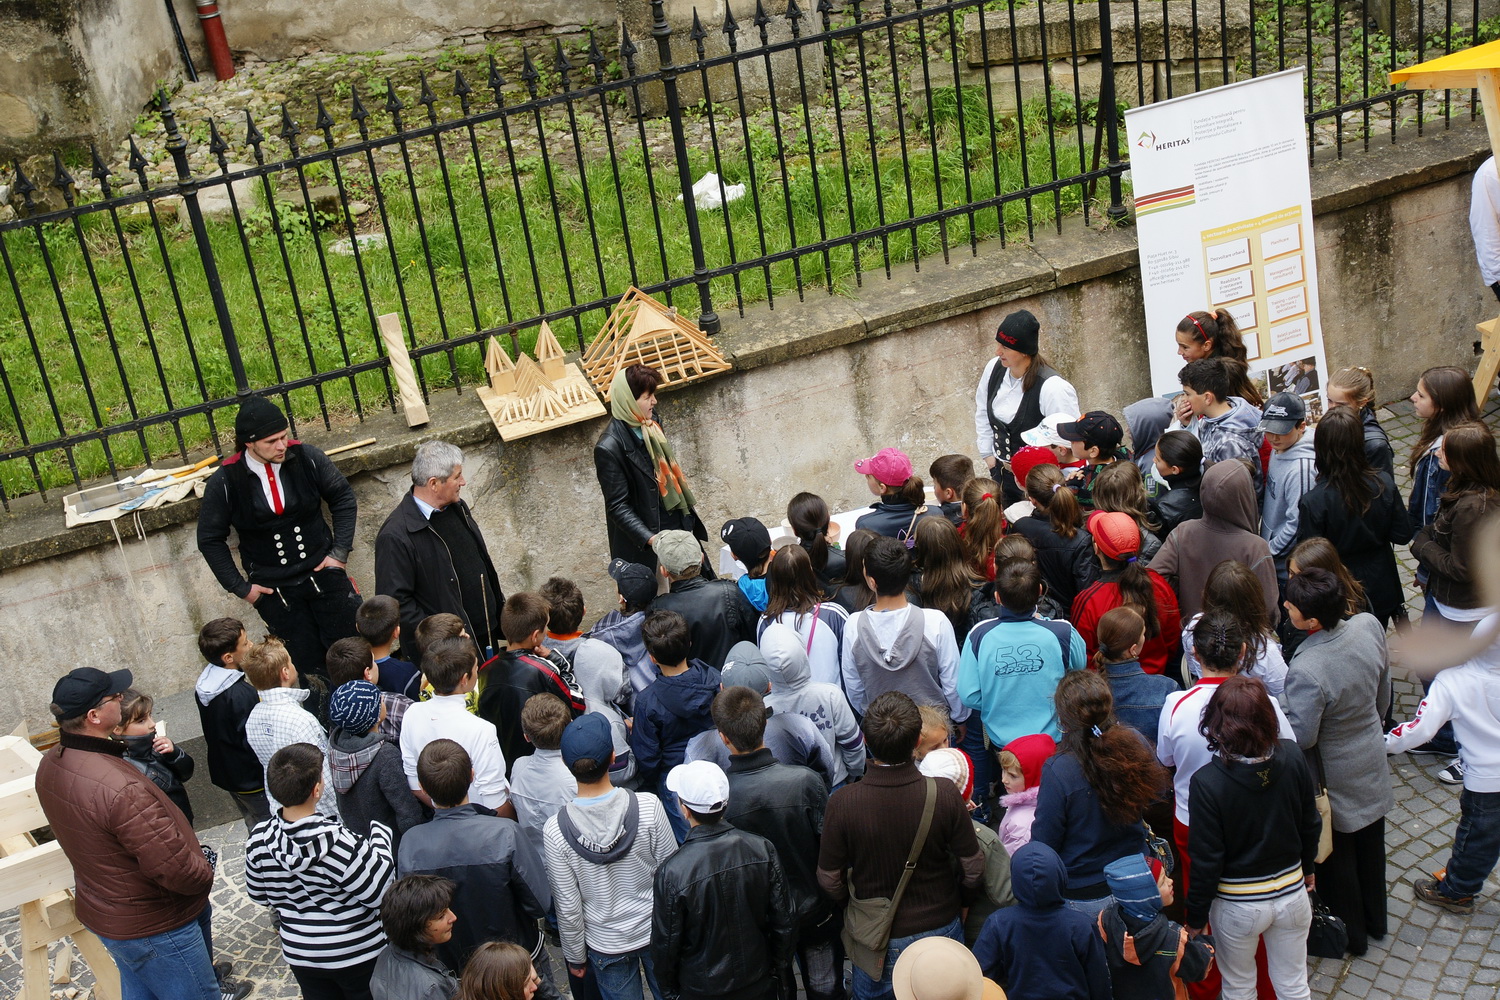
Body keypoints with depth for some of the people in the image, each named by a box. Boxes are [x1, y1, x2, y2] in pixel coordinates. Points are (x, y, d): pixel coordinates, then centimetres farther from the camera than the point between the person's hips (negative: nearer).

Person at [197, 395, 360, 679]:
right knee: (308, 662, 6)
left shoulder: (306, 458, -12)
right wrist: (240, 587, -2)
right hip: (272, 589, -1)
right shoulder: (225, 482, -13)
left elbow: (344, 498, 3)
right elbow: (210, 540, 0)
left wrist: (340, 551, -4)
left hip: (322, 571, 1)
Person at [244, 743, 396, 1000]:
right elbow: (382, 891, -22)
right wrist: (379, 833, -12)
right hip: (358, 955, -4)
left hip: (301, 957, 4)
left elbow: (258, 895, 2)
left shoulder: (259, 841, -15)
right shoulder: (340, 843, -32)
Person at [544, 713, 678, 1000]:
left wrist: (574, 956, 4)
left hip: (605, 944, 0)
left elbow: (568, 908, -13)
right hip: (657, 933, 0)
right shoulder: (648, 806, -23)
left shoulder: (555, 831, -23)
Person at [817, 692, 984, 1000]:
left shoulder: (842, 803, -24)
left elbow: (830, 880, -12)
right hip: (940, 929, 1)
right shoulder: (945, 795, -22)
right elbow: (973, 870, -12)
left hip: (878, 943, -1)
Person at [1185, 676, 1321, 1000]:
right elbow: (1310, 823, -1)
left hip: (1237, 904, -3)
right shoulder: (1292, 757, -16)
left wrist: (1196, 917, -4)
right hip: (1292, 893, 3)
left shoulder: (1207, 782, -26)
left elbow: (1206, 860, -18)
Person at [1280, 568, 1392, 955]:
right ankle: (1375, 920, 50)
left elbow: (1301, 735, -28)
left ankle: (1350, 934, 39)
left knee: (1335, 856, 19)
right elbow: (1383, 693, -2)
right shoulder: (1369, 626, -19)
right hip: (1372, 759, 7)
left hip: (1334, 776, -7)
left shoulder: (1306, 670, -40)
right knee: (1370, 843, 28)